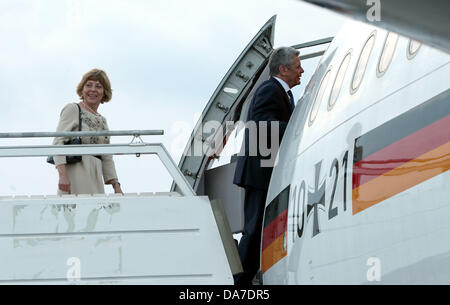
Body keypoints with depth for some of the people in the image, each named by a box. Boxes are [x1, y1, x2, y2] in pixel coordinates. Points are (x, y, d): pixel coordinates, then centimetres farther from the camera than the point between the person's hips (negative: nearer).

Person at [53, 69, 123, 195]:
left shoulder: (102, 121, 22)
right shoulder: (72, 109, 3)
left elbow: (107, 159, 22)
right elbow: (58, 142, -8)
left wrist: (116, 186, 9)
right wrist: (62, 175, -21)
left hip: (96, 179, 7)